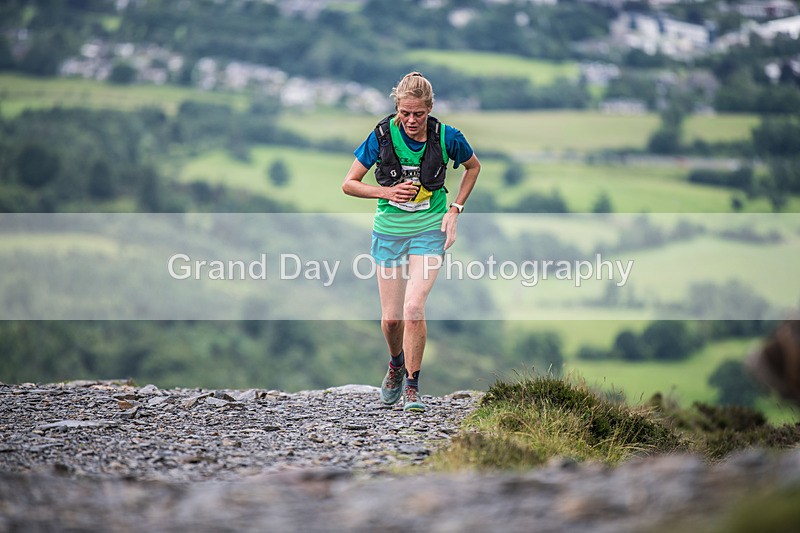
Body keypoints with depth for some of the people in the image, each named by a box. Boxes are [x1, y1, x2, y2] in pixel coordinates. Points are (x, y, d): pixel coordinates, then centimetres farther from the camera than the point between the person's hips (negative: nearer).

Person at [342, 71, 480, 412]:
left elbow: (473, 167, 10)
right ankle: (396, 365, 38)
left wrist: (455, 209, 1)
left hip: (429, 231, -1)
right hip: (389, 232, 1)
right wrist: (387, 192, -18)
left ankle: (412, 385, -2)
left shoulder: (446, 137, -11)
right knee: (391, 318, 5)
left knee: (414, 309, -17)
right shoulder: (383, 135, -12)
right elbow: (349, 184, -4)